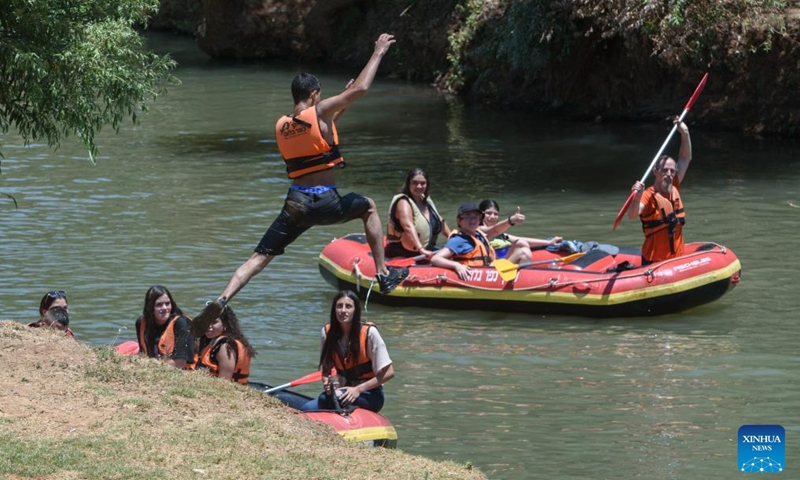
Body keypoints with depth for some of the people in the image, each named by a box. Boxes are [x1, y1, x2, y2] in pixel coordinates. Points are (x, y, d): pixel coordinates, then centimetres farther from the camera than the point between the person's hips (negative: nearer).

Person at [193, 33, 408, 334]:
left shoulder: (281, 126, 11)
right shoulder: (319, 112, -7)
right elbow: (361, 88, -8)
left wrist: (341, 107, 34)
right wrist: (378, 52, 4)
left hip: (295, 204, 4)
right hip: (324, 202, -4)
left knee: (259, 258, 4)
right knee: (369, 208, 25)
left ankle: (222, 300, -17)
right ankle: (384, 274, 25)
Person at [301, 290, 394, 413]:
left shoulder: (369, 332, -12)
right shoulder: (328, 332, 1)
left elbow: (388, 373, -11)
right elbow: (325, 370, 10)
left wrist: (358, 389, -18)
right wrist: (327, 382, -14)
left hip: (370, 395, -5)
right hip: (343, 391, 5)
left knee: (325, 398, -33)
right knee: (306, 410, -23)